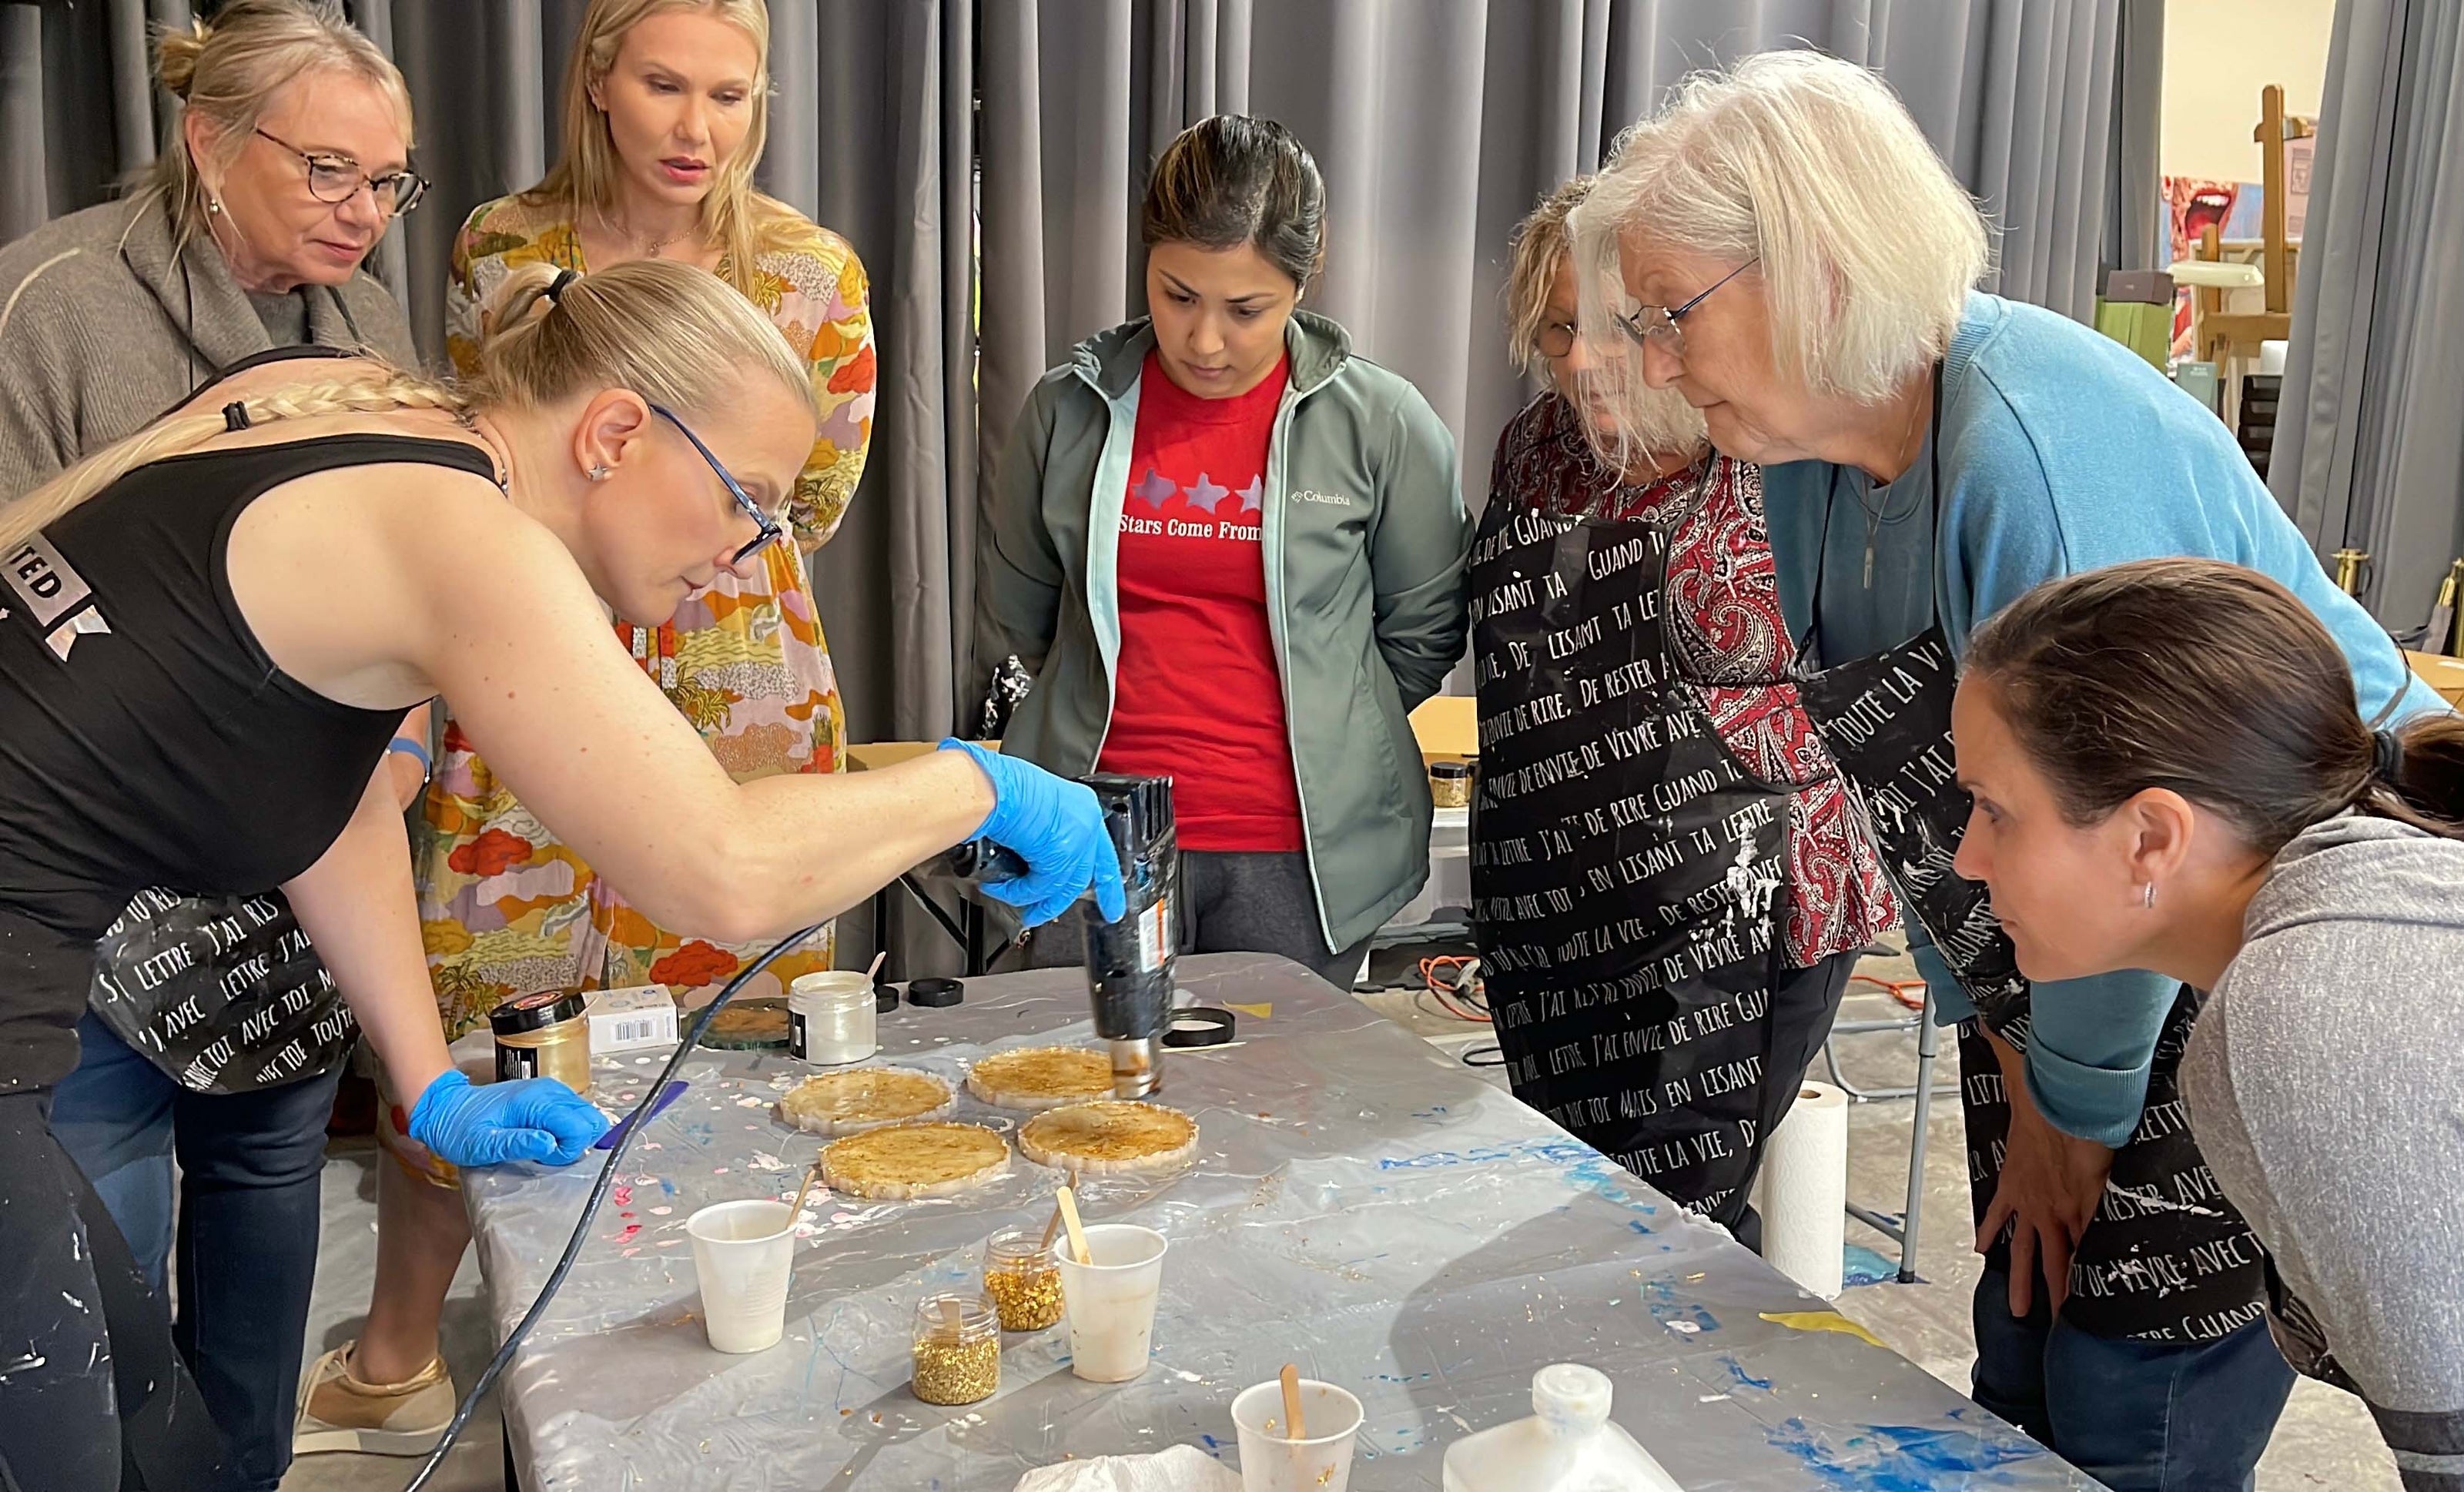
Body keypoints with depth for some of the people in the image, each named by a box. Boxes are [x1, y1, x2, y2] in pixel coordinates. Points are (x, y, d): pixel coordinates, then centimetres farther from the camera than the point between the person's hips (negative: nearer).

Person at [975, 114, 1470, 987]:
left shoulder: (1383, 425, -3)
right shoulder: (1068, 411, 2)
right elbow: (1013, 624, 15)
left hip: (1298, 858, -1)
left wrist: (1323, 732, 10)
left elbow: (1421, 635, 9)